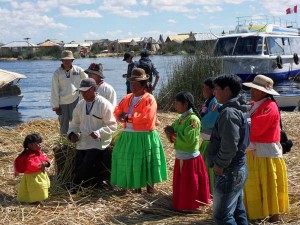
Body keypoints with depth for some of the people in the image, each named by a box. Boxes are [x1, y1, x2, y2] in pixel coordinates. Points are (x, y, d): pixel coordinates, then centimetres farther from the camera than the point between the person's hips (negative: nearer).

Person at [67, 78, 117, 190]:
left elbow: (112, 126, -11)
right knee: (78, 170, 0)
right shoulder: (80, 104, 10)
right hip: (81, 144, 6)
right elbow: (75, 122, 20)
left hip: (97, 144, -6)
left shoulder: (104, 104, -9)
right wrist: (72, 133, 0)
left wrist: (98, 133, -25)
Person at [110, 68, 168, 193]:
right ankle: (136, 186, 24)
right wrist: (122, 116, -14)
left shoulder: (149, 99, -11)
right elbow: (118, 111, 10)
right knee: (130, 161, 9)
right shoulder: (127, 98, 12)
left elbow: (146, 117, -23)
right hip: (128, 136, 7)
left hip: (144, 136, -7)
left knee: (145, 163, -2)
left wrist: (128, 118, -18)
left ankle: (150, 186, 13)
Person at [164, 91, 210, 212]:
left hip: (190, 159, -8)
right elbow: (174, 139, 12)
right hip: (180, 158, 8)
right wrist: (169, 132, -9)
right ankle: (180, 205, 30)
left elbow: (188, 140, -26)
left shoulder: (193, 119, -18)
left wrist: (174, 133, -17)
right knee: (179, 185, 17)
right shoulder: (180, 119, 8)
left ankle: (190, 207, 16)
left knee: (189, 186, 4)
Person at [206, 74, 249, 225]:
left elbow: (230, 145, -28)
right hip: (238, 169, 10)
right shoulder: (238, 110, 12)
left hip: (228, 172, -10)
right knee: (237, 212, 16)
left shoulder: (229, 112, -20)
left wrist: (219, 164, -15)